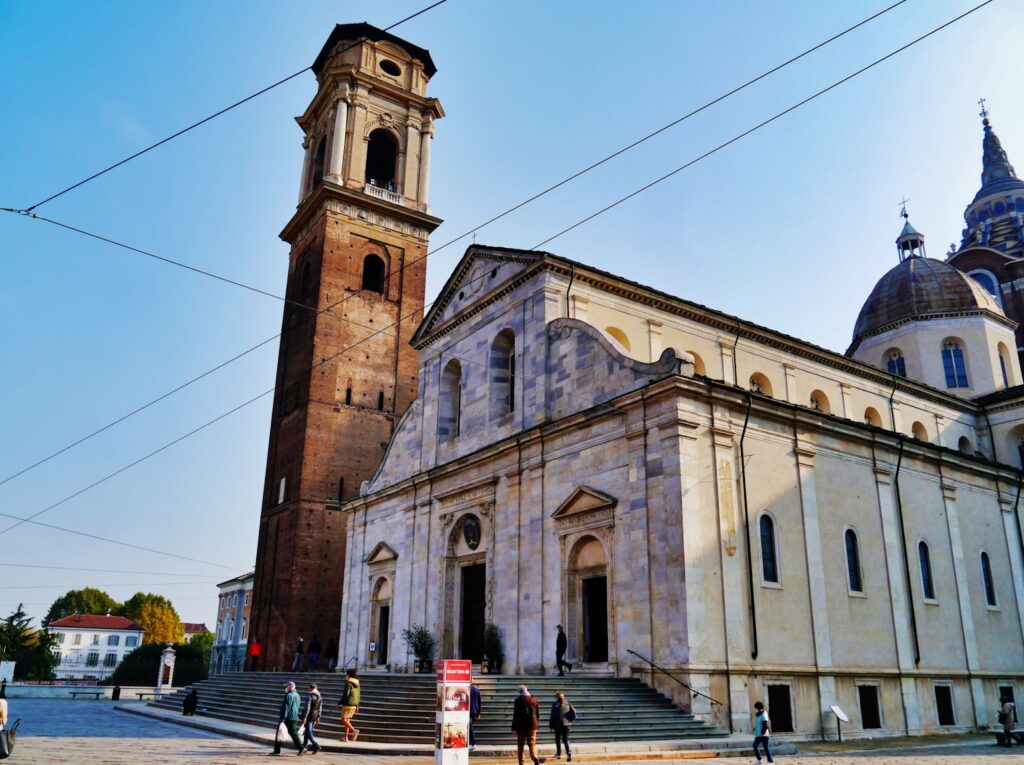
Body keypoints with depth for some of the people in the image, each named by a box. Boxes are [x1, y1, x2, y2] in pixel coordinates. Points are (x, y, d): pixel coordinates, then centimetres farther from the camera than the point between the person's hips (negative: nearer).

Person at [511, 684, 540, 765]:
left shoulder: (518, 700, -6)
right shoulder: (534, 700, 6)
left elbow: (515, 715, -7)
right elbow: (538, 714, 11)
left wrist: (514, 727, -4)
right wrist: (536, 724, 20)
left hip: (521, 726, -3)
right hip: (532, 726, 3)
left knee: (520, 745, 8)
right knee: (532, 744, 5)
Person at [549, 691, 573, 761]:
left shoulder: (555, 705, -7)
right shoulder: (568, 704, 5)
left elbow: (552, 716, -8)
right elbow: (573, 713, 2)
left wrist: (551, 725, -3)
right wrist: (570, 720, 10)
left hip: (558, 724, -3)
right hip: (566, 724, 3)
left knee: (558, 739, 13)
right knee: (565, 739, 7)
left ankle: (559, 754, 16)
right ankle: (568, 752, -13)